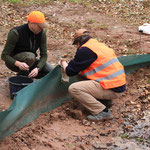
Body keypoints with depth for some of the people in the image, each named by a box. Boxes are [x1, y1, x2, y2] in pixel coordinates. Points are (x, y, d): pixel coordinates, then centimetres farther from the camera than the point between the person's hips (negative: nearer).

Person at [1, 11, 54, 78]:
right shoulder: (16, 33, -26)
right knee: (30, 57, -38)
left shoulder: (42, 33, -13)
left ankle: (29, 74, 8)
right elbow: (4, 55, -23)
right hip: (14, 61, -5)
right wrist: (18, 64, -42)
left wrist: (37, 68, -32)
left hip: (29, 60, 5)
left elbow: (44, 55, -11)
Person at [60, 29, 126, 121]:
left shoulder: (85, 49, -10)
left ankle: (102, 112, -13)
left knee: (73, 89, -15)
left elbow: (70, 72, -4)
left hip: (112, 89, -9)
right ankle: (106, 100, 16)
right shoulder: (99, 45, 18)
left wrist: (64, 63, 17)